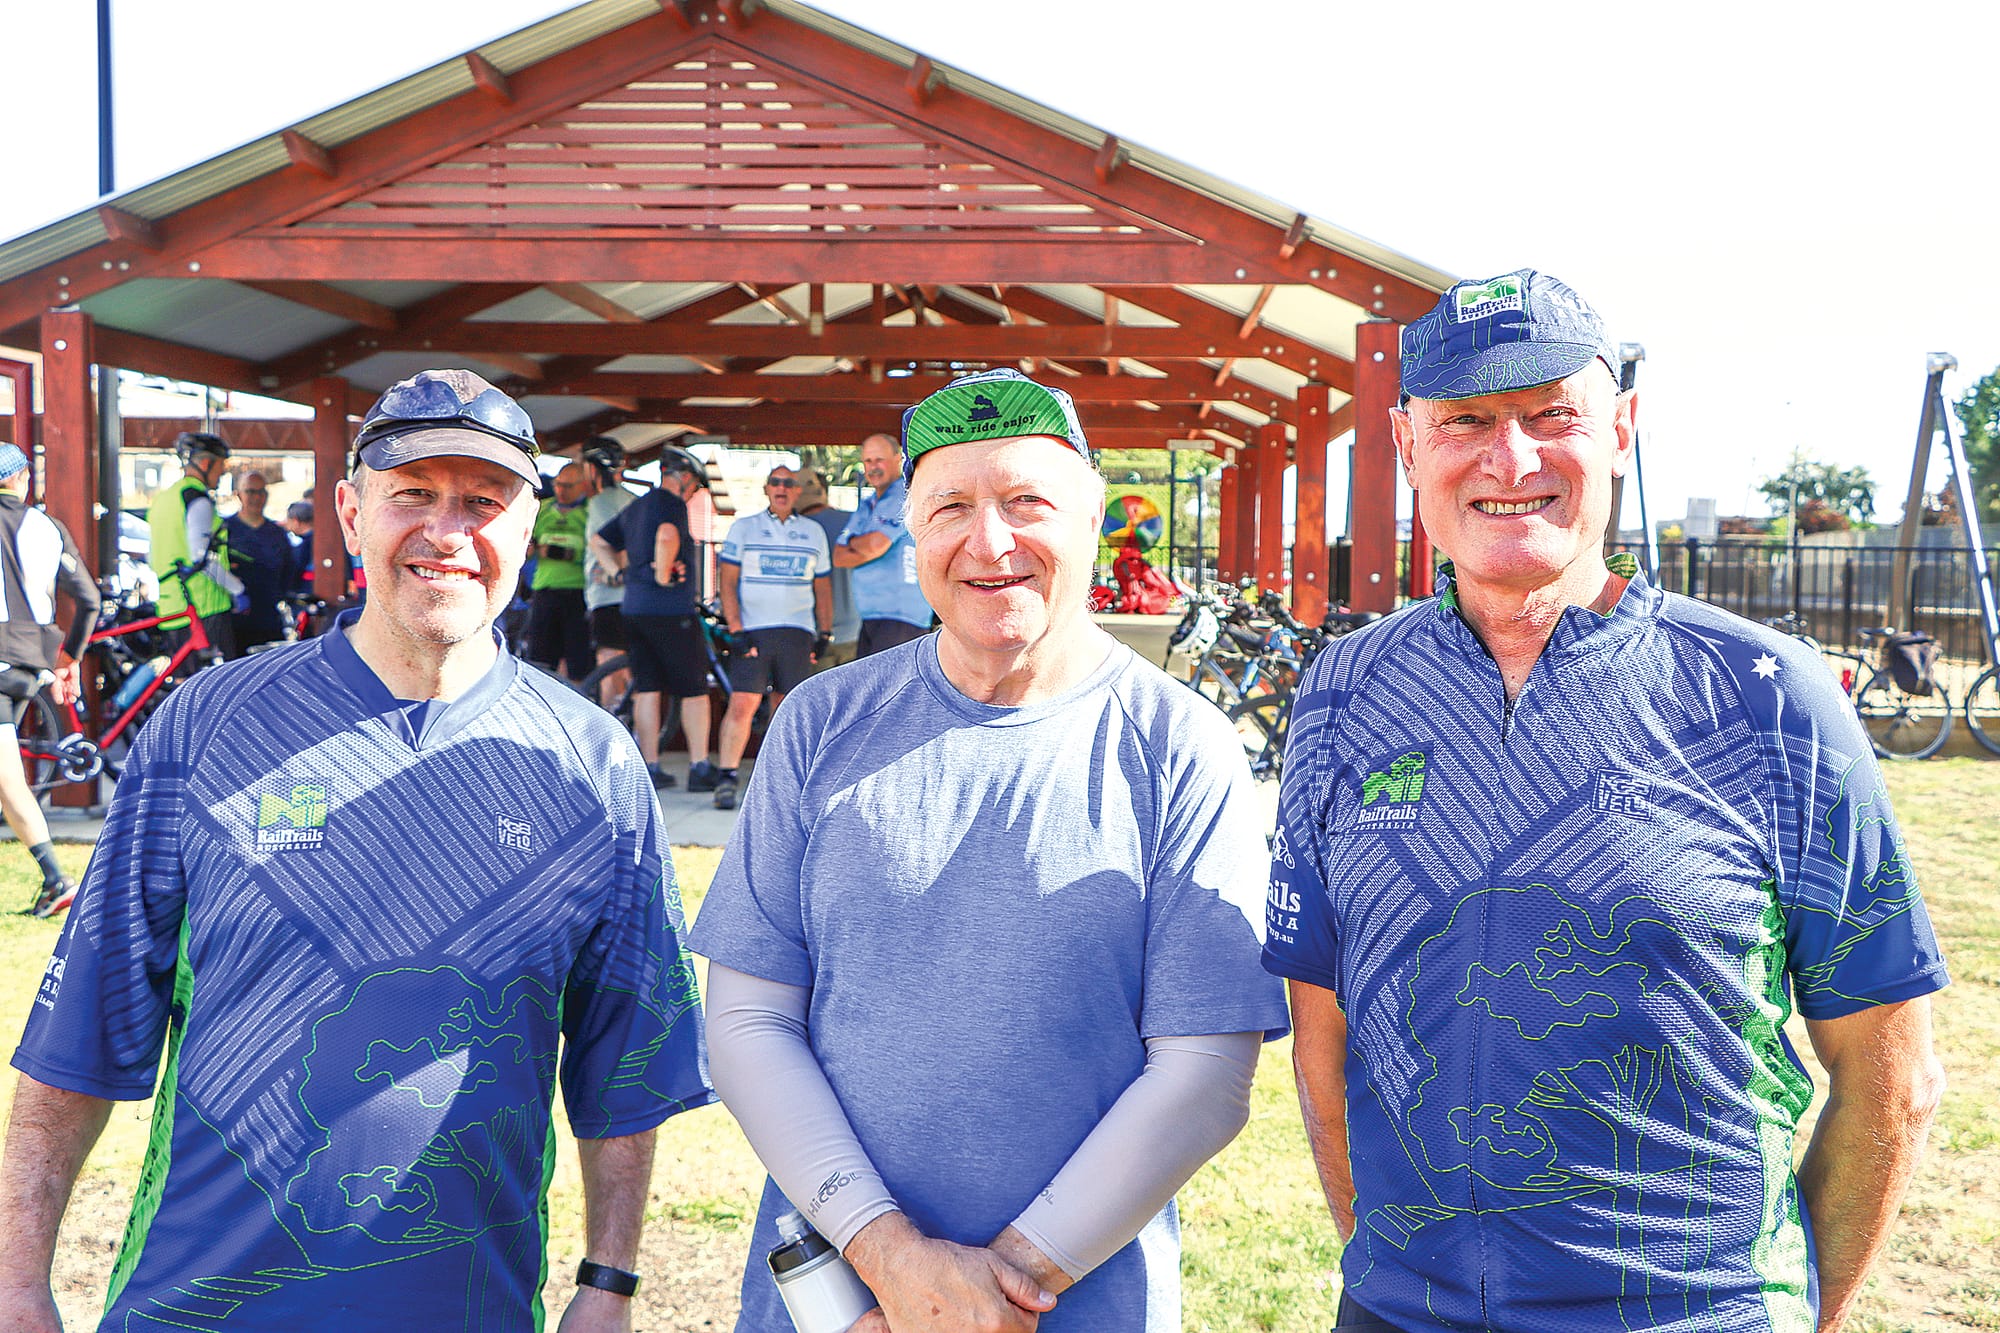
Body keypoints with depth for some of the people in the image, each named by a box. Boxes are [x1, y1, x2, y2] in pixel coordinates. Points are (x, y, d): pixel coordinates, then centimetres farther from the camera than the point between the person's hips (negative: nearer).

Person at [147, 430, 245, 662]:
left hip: (170, 606, 9)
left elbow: (151, 559, 23)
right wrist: (237, 590, -13)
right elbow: (202, 557, -19)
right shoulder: (197, 498, -10)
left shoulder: (163, 497, 19)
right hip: (204, 608, -9)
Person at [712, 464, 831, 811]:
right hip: (752, 630, -2)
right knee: (743, 704, -12)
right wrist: (736, 629, -8)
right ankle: (725, 780, -9)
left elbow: (823, 586, 19)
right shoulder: (743, 528, 9)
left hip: (797, 632, 2)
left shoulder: (813, 532, 16)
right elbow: (727, 581, 3)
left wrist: (825, 633, 10)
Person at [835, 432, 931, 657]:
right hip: (870, 618, 9)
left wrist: (853, 542, 3)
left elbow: (876, 544, -19)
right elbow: (839, 557, 11)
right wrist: (866, 547, -7)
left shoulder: (906, 496, -8)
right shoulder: (866, 506, 20)